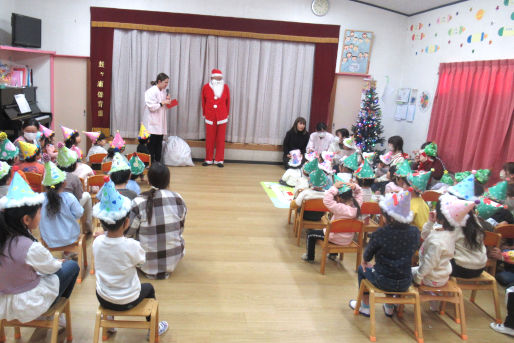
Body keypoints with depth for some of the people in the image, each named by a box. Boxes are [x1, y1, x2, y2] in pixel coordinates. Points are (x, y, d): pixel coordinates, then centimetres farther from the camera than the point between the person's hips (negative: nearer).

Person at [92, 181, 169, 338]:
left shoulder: (97, 242, -16)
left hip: (102, 299, 4)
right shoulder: (131, 245, -27)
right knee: (149, 288, 26)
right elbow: (141, 261, -8)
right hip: (127, 302, -3)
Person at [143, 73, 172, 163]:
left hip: (160, 123, 7)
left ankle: (158, 162, 16)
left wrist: (167, 100, 2)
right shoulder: (151, 91, -12)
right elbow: (151, 107, -18)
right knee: (152, 144, -2)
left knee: (159, 144, 10)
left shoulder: (163, 91, 11)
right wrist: (162, 103, -18)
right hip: (152, 123, -7)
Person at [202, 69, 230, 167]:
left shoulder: (225, 87, 2)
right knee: (209, 139, 5)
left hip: (222, 118, 1)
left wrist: (227, 113, 11)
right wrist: (205, 113, 13)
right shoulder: (206, 87, 0)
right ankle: (208, 159, 15)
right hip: (210, 117, 0)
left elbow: (228, 102, 9)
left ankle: (219, 160, 12)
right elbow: (203, 102, 9)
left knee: (221, 139, 4)